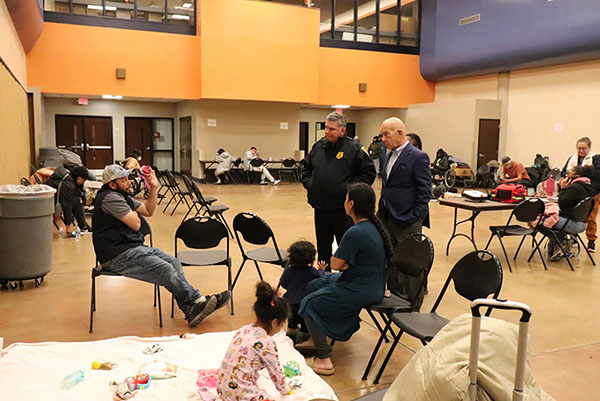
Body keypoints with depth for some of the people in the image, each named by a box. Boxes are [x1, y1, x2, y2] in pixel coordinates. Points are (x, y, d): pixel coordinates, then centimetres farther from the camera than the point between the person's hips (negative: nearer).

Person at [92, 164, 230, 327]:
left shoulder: (122, 196, 18)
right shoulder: (110, 197, -15)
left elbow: (148, 211, 20)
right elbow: (135, 224, -19)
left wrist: (154, 188, 10)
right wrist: (133, 214, 4)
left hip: (133, 248, 10)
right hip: (118, 257, -10)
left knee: (174, 263, -7)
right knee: (165, 270, -22)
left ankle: (191, 312, -13)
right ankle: (198, 300, -10)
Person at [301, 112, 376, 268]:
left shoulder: (354, 148, -6)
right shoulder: (318, 146, 9)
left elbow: (369, 172, -3)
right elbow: (306, 167, 24)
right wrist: (308, 184, 9)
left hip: (343, 209, -5)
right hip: (320, 208, 5)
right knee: (323, 247, 18)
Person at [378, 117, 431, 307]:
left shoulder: (418, 157, -10)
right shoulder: (389, 156, 14)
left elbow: (424, 191, -12)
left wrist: (415, 218, -16)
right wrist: (381, 212, 15)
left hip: (407, 222, -8)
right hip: (388, 219, 8)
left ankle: (413, 307, 15)